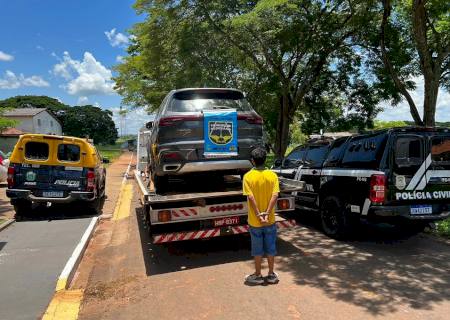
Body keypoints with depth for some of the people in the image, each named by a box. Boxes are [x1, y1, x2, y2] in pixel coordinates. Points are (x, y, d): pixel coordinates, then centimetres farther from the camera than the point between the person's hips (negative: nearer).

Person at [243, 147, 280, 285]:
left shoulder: (248, 176, -11)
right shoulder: (272, 175, -4)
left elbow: (251, 197, -19)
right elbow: (275, 195, -14)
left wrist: (259, 214, -17)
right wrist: (267, 213, -16)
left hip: (254, 221, -2)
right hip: (270, 220, 2)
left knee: (257, 249, 12)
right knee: (271, 248, 15)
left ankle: (258, 275, 24)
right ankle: (271, 275, 27)